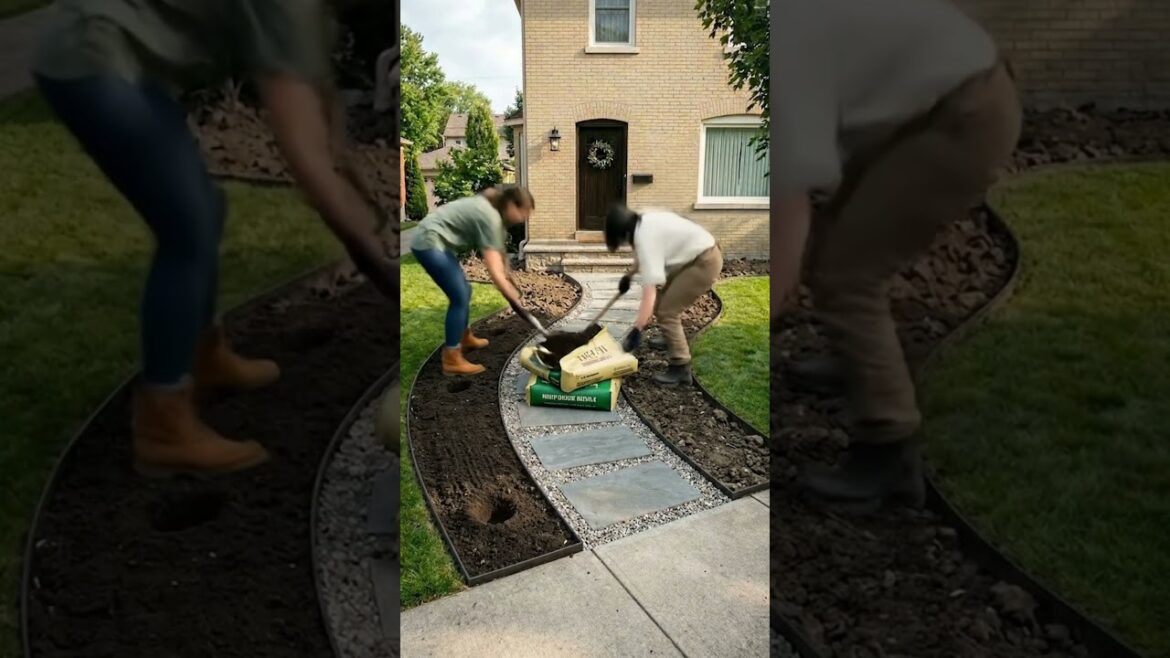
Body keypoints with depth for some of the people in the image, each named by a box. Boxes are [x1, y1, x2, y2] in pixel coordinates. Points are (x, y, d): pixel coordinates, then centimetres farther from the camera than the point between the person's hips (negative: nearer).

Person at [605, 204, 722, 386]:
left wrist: (637, 330, -31)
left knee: (666, 311, -10)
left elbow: (649, 290, -31)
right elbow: (643, 256, 24)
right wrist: (629, 274, 36)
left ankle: (680, 369, -5)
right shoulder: (644, 222, 1)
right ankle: (673, 341, 46)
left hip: (705, 262, -10)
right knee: (664, 301, 22)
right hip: (699, 255, 10)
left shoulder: (646, 237, -26)